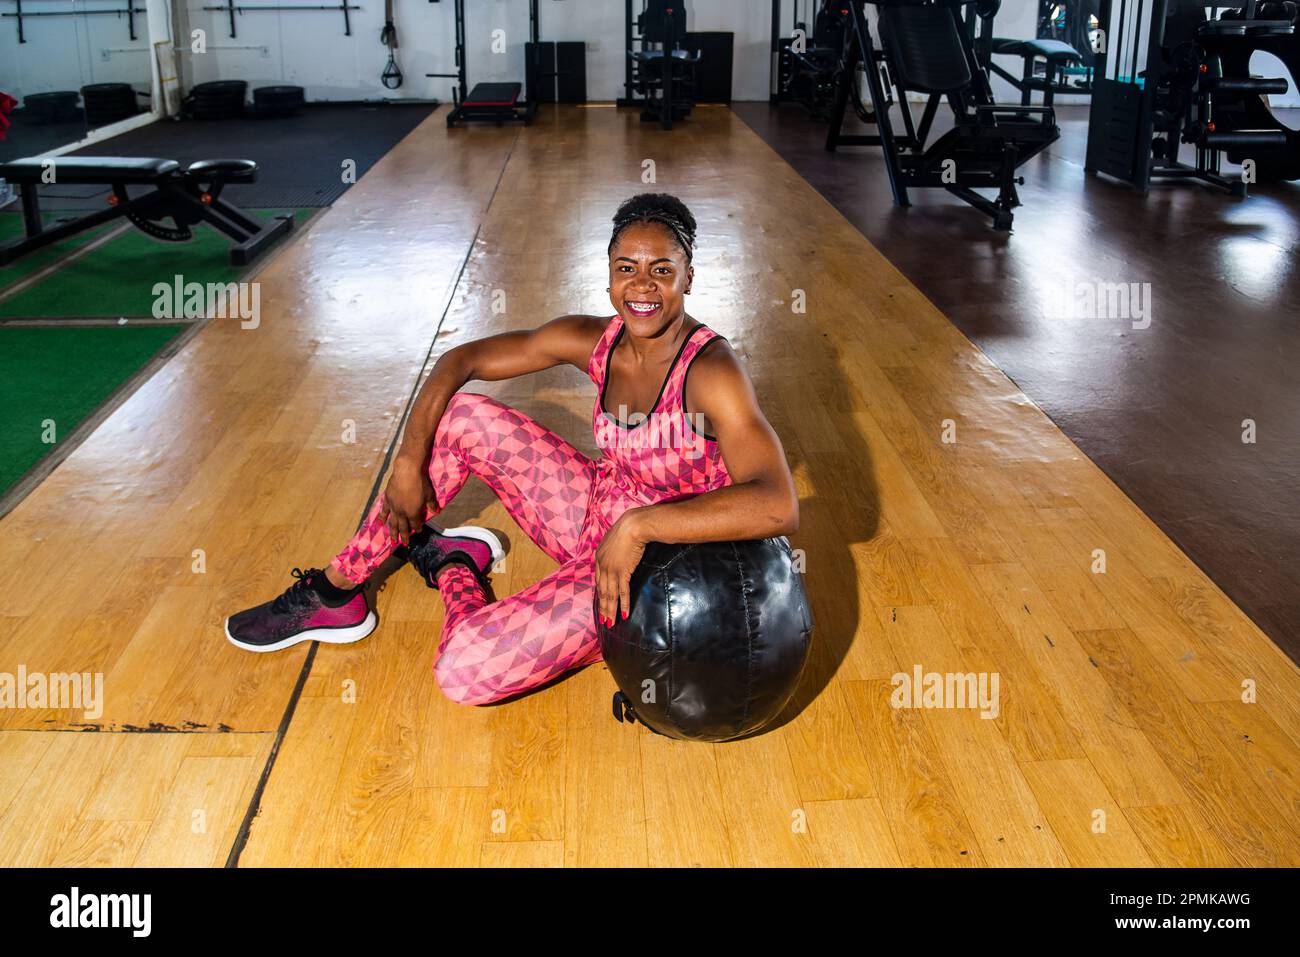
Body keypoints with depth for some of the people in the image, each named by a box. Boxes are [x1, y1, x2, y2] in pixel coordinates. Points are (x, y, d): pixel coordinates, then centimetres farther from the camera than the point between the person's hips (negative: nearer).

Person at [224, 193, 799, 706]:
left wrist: (638, 527, -42)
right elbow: (460, 360, 0)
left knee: (462, 671, -23)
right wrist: (410, 462, -12)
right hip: (595, 511, 6)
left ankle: (454, 565, 13)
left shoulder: (710, 370, -26)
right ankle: (334, 593, 7)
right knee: (460, 418, -7)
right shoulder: (595, 340, -7)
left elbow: (778, 506, -40)